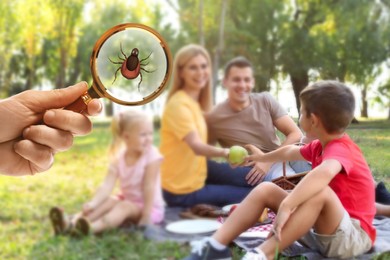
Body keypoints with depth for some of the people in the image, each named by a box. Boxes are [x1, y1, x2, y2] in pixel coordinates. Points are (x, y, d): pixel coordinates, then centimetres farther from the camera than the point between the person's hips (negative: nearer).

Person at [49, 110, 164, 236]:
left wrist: (146, 216, -24)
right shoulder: (118, 157, -6)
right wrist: (93, 203, -33)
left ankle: (92, 228, -55)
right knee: (108, 201, -18)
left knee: (125, 206, -29)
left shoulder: (151, 155, -19)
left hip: (151, 207, -5)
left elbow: (149, 187, -22)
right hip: (128, 200, 5)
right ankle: (71, 223, -39)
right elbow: (107, 185, -16)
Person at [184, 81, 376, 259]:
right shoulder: (320, 146, 8)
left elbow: (324, 173, -47)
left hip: (353, 236, -9)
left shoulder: (341, 150, -22)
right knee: (265, 189, -2)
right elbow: (291, 151, 28)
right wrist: (263, 157, 42)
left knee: (321, 191, -39)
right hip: (322, 228, 9)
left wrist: (286, 206, -51)